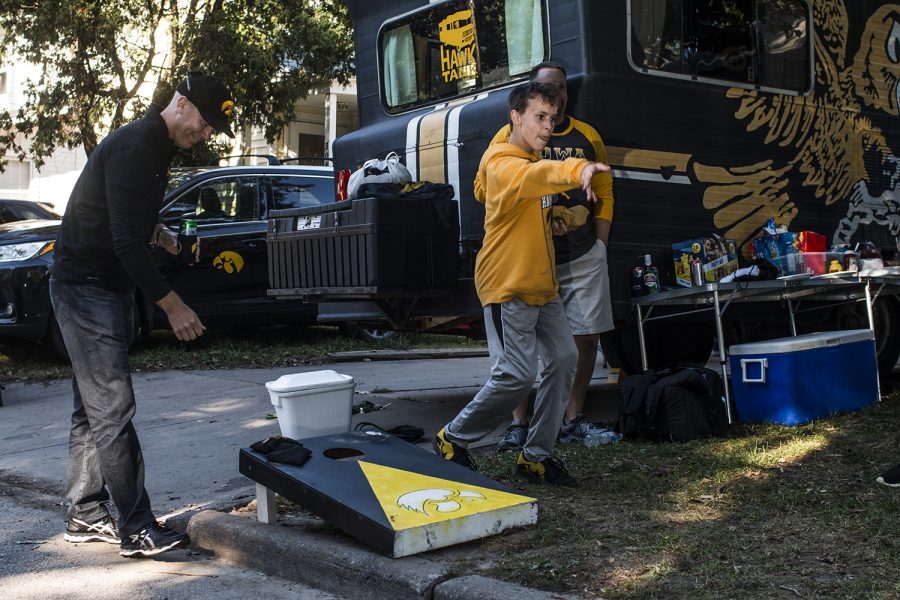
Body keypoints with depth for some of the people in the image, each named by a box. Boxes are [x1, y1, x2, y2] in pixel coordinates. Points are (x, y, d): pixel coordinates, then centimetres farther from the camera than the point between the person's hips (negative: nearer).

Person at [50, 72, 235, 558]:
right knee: (113, 411, -10)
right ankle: (137, 529, -7)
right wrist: (172, 306, -25)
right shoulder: (133, 148, -20)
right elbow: (126, 240, -26)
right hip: (85, 288, -10)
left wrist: (164, 236, 8)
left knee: (94, 409, 13)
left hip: (108, 289, 10)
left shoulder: (156, 148, 12)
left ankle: (85, 516, 22)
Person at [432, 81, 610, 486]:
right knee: (516, 374, -14)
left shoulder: (535, 162, 17)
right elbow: (529, 178, -39)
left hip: (542, 285, 9)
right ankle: (453, 439, 7)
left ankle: (536, 456, 12)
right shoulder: (502, 164, -14)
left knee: (564, 358, 2)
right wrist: (575, 171, -56)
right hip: (507, 286, -9)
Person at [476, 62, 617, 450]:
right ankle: (519, 425, 7)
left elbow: (604, 194, 16)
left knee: (587, 336, 4)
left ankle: (573, 421, 16)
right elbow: (483, 188, -2)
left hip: (584, 258, 4)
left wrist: (599, 244, 6)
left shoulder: (588, 137, 12)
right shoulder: (511, 136, 1)